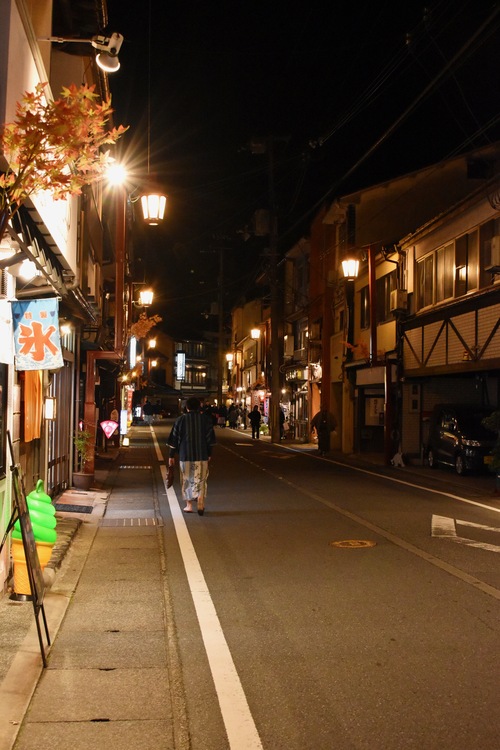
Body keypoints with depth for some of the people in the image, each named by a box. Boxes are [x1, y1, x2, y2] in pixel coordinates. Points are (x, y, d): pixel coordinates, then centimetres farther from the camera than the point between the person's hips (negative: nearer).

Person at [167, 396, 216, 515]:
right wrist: (209, 454, 15)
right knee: (201, 480, 8)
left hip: (185, 455, 0)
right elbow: (210, 439, 4)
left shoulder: (180, 420, -3)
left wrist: (171, 456, 6)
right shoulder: (206, 419, 0)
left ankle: (189, 505, 16)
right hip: (202, 456, 0)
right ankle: (200, 501, -13)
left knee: (187, 480, 13)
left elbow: (174, 439, -1)